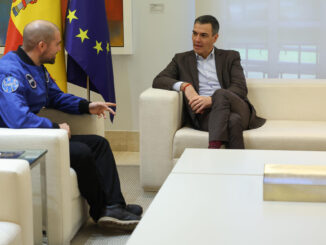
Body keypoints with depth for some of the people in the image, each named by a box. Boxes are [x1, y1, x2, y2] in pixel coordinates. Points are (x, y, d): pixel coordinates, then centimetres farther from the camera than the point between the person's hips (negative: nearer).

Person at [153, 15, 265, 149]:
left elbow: (240, 89, 4)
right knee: (233, 121, -36)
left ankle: (213, 149, -48)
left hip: (237, 109, 1)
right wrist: (184, 85, -13)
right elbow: (158, 81, 7)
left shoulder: (230, 57, 19)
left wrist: (211, 100, -15)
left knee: (220, 94, -36)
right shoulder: (181, 59, 21)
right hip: (203, 114, -1)